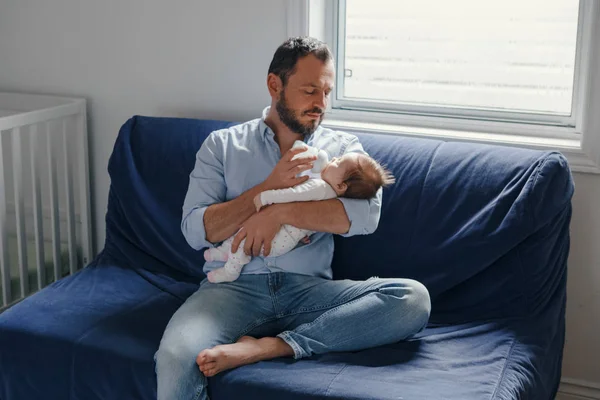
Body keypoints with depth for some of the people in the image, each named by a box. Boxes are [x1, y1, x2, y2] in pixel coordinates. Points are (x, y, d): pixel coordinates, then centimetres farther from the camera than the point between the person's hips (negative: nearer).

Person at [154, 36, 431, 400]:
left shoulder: (343, 147, 13)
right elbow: (195, 231, 1)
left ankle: (267, 347, -28)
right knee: (176, 357, -36)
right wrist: (270, 187, -8)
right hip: (233, 286, -2)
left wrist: (279, 212, -14)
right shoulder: (222, 144, 12)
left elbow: (367, 214, -7)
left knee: (414, 298, -26)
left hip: (308, 289, 3)